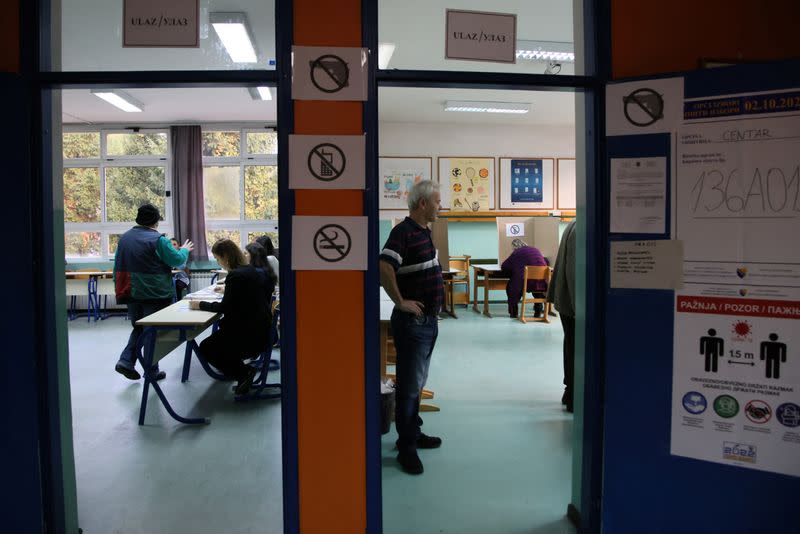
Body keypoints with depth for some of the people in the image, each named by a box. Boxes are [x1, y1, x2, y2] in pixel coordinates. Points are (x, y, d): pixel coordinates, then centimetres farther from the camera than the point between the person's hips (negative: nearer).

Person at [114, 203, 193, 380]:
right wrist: (184, 250, 10)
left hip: (132, 293, 6)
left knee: (139, 328, 21)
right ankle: (151, 371, 12)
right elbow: (177, 260, -11)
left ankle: (126, 361, 6)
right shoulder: (158, 240, -15)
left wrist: (119, 290, 18)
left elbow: (118, 267, 11)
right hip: (155, 293, -6)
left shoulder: (124, 238, 7)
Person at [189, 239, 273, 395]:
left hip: (250, 334, -9)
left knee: (205, 348, 8)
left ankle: (243, 372, -3)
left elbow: (225, 307, -16)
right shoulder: (250, 270, 7)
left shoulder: (235, 275, -20)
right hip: (260, 328, 9)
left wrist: (200, 305, -5)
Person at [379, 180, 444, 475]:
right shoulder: (404, 232, -18)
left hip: (429, 319, 9)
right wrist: (401, 302, -24)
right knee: (409, 384, 0)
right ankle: (406, 447, 10)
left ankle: (413, 432, 32)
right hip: (412, 320, -9)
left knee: (418, 382, 19)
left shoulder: (424, 232, 13)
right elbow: (384, 268, -33)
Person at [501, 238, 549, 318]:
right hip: (541, 285, 4)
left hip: (525, 284, -4)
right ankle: (538, 311, 40)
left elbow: (504, 267, 8)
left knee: (510, 285, 25)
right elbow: (545, 263, 32)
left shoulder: (516, 253, 3)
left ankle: (513, 312, 24)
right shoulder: (536, 250, 17)